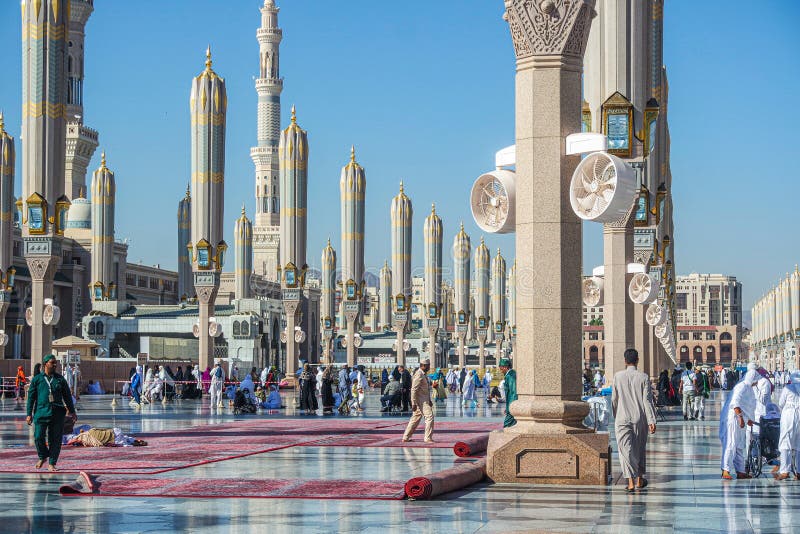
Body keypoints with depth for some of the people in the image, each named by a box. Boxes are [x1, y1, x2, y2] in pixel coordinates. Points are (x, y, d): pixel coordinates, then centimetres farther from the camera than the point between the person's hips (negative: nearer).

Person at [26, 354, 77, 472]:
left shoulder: (60, 379, 10)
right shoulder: (37, 379, 6)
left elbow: (67, 396, 15)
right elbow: (31, 397, 7)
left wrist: (72, 412, 13)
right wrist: (29, 414, 2)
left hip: (57, 413, 1)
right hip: (41, 412, -1)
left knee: (55, 439, 0)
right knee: (39, 436, -8)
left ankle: (51, 464, 8)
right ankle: (42, 457, 19)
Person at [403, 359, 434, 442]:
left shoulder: (424, 374, 16)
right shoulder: (419, 375, -16)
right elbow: (414, 389, -19)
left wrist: (429, 400, 24)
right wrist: (413, 403, -22)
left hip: (424, 400, 10)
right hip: (421, 400, -10)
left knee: (415, 418, 13)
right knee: (429, 416, -11)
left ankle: (406, 438, 19)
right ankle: (428, 438, -8)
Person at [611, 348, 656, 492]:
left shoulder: (618, 376, -2)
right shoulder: (643, 377, -4)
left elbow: (614, 399, 6)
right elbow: (647, 400, -7)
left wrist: (615, 416, 21)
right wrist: (651, 421, -7)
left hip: (622, 419, -1)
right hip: (640, 419, 1)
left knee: (626, 449, -3)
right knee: (640, 449, 16)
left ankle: (631, 481, -16)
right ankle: (639, 480, 26)